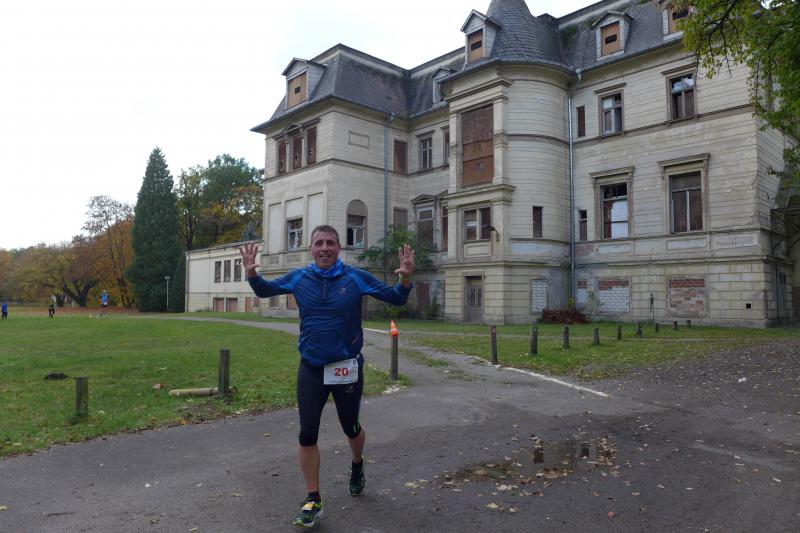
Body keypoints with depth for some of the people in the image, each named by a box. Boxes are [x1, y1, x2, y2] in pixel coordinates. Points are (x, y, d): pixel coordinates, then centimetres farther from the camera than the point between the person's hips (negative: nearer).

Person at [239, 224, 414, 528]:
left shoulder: (356, 278, -8)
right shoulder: (298, 278, -1)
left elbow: (396, 298, -4)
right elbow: (264, 290, 14)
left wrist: (405, 278, -25)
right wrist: (252, 272, -6)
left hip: (347, 368, -1)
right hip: (310, 368, 2)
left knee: (351, 428, 15)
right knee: (307, 434, 1)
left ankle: (357, 466, 50)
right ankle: (313, 501, 19)